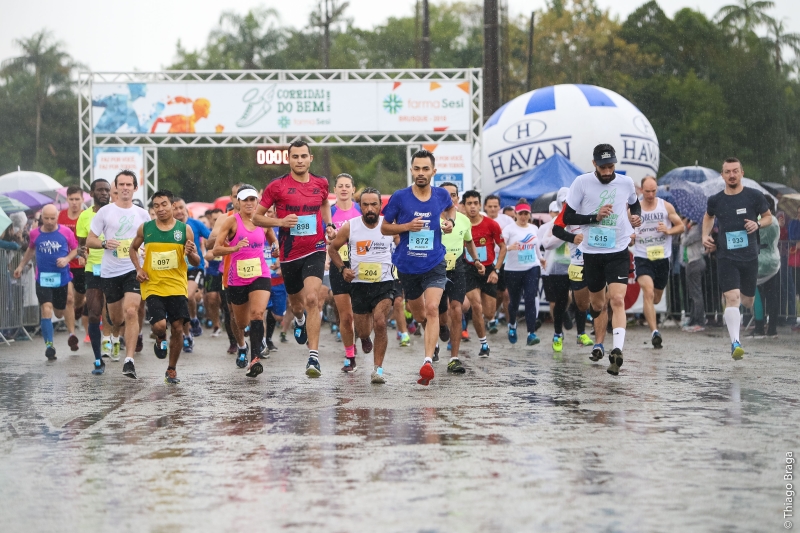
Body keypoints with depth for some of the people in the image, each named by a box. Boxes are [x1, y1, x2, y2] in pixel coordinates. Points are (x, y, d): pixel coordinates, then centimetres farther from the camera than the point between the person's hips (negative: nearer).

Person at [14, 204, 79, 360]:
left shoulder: (66, 232, -4)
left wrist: (67, 259, -11)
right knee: (46, 309, -16)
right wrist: (21, 266, 22)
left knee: (59, 313, 11)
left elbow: (75, 249, 7)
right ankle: (49, 344, -16)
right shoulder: (35, 234, 1)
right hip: (42, 279, 0)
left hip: (62, 278, 0)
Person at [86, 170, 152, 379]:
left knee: (131, 312, -19)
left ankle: (129, 360, -20)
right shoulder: (105, 212, 2)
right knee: (116, 318, 11)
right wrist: (105, 244, -16)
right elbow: (89, 240, 3)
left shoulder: (142, 214, 7)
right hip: (110, 272, 1)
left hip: (134, 270, -1)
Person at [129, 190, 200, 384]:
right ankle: (160, 340, 20)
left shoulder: (185, 229, 0)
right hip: (152, 286, -1)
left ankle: (172, 370, 19)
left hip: (177, 287, 1)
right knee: (159, 325, -18)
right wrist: (138, 269, 3)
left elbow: (196, 262, 5)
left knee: (177, 328, 0)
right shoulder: (145, 228, 1)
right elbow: (133, 248, 19)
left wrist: (191, 254, -18)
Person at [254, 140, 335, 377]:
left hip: (315, 250, -1)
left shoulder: (321, 183, 3)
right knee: (296, 303, 18)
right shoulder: (277, 186, -6)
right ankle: (300, 320, 59)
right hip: (289, 254, 1)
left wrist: (329, 225, 10)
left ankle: (313, 356, -22)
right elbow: (257, 217, -1)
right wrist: (280, 221, -18)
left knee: (312, 299, -20)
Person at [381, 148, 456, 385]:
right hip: (408, 265, 1)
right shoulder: (399, 197, -9)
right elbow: (384, 227, -1)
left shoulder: (441, 195, -3)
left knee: (432, 308, -20)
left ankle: (428, 362, -26)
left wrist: (450, 221, 1)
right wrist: (407, 226, -18)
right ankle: (431, 332, 56)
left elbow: (451, 207, 22)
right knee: (418, 312, 19)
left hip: (434, 264, -1)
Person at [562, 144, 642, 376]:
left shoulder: (626, 183, 0)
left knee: (617, 300, -18)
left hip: (618, 252, -1)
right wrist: (595, 217, -18)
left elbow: (634, 203, 22)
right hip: (592, 252, 1)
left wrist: (636, 216, 0)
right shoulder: (582, 183, -6)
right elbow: (567, 217, -6)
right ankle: (599, 345, 35)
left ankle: (617, 350, -28)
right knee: (597, 303, 14)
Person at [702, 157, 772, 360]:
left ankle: (742, 298, 54)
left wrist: (758, 224, -11)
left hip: (749, 257, 1)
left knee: (747, 301, 15)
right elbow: (708, 216, 24)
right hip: (726, 257, -1)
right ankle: (735, 342, -25)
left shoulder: (754, 196, -3)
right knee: (731, 297, -19)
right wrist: (706, 235, 8)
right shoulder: (715, 200, 2)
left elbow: (768, 217, 10)